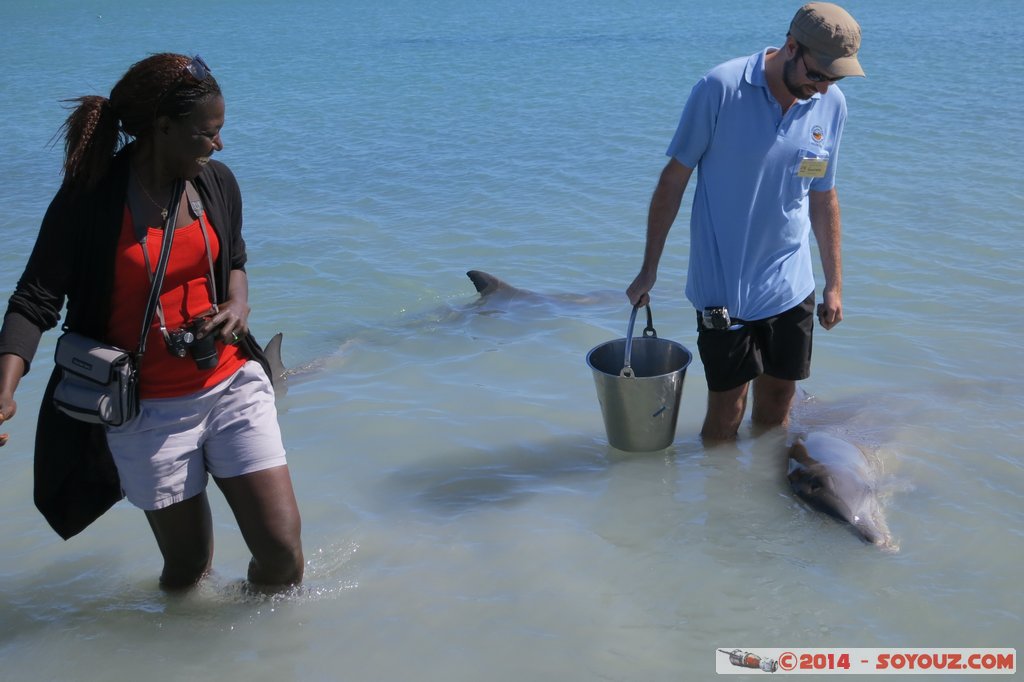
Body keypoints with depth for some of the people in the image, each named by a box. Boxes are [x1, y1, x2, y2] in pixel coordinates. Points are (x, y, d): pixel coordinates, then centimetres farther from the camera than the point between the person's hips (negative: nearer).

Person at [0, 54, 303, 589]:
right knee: (187, 568, 8)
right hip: (150, 410, -3)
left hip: (233, 387, 4)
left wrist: (238, 306, -4)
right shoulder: (88, 200, -12)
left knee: (283, 554, -2)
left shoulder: (216, 183, 1)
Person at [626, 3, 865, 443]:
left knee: (777, 406, 12)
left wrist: (834, 283, 13)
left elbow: (823, 197, 11)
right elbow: (674, 178, -7)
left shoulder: (832, 105, 1)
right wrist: (648, 270, -4)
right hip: (723, 287, -4)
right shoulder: (720, 88, -14)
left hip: (791, 287, 4)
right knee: (726, 412, 2)